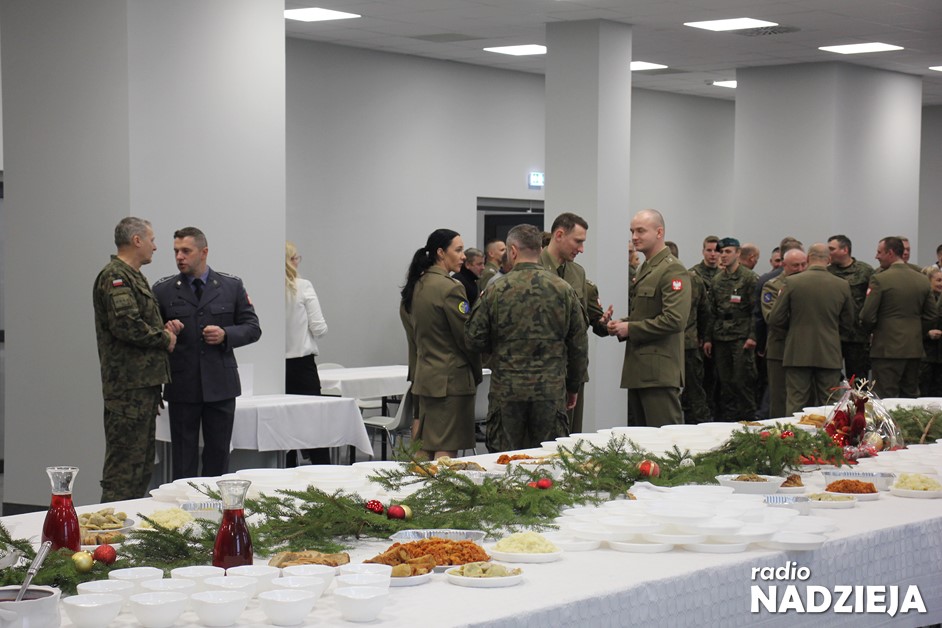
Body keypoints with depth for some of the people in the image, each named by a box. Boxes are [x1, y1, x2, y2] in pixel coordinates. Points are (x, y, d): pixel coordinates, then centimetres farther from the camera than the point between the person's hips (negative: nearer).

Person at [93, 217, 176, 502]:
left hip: (145, 381, 11)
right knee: (125, 464, -10)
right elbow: (125, 324, -24)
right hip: (129, 384, -11)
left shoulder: (133, 276, 21)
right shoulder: (114, 277, -12)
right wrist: (164, 339, -10)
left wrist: (164, 330, 9)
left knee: (143, 462, 14)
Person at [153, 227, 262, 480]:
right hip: (182, 386, -1)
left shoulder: (232, 286, 5)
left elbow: (252, 328, 6)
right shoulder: (163, 290, 3)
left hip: (220, 384, 1)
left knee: (218, 453, 8)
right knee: (183, 455, 3)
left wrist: (226, 335, -12)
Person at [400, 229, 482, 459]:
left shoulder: (416, 286, 10)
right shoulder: (450, 288, -16)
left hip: (424, 377, 9)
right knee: (446, 450, -7)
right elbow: (466, 336, -12)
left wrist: (416, 373, 19)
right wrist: (477, 373, 3)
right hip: (452, 379, -9)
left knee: (424, 452, 11)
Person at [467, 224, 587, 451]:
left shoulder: (496, 291, -5)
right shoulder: (564, 290, 1)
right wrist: (573, 387, 17)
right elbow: (579, 345, 5)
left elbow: (474, 339, -1)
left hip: (507, 392, -1)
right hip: (551, 391, 1)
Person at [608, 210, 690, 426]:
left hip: (659, 372, -10)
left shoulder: (673, 270, -11)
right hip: (638, 369, 10)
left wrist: (630, 328, -15)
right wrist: (622, 325, 9)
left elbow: (675, 320, -22)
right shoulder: (646, 269, 20)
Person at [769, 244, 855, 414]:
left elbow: (775, 320, -4)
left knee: (796, 405, 3)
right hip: (830, 355, 1)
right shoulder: (842, 286, -2)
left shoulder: (791, 282, -7)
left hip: (798, 354, -1)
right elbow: (848, 322, 8)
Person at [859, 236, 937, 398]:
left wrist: (870, 331, 9)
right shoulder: (923, 280, 6)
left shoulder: (879, 279, -11)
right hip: (914, 348, 6)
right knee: (911, 396, 11)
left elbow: (867, 316, -11)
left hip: (887, 348, -6)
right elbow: (930, 316, 10)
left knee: (885, 399, -5)